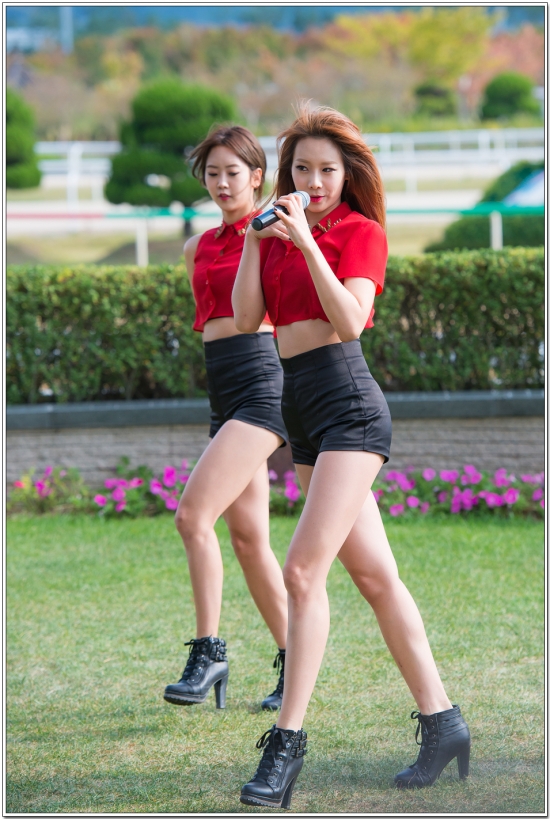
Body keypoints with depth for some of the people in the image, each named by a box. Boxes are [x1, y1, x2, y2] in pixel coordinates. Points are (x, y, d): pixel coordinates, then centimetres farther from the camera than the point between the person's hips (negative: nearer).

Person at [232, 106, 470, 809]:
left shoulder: (361, 231, -2)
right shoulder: (277, 235, 16)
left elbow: (350, 319, -15)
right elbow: (246, 317, 6)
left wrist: (306, 241, -17)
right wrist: (255, 238, -2)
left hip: (347, 402, -7)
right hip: (300, 408, 7)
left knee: (303, 569, -16)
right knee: (373, 575, 9)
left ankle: (287, 739, -15)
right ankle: (441, 721, 16)